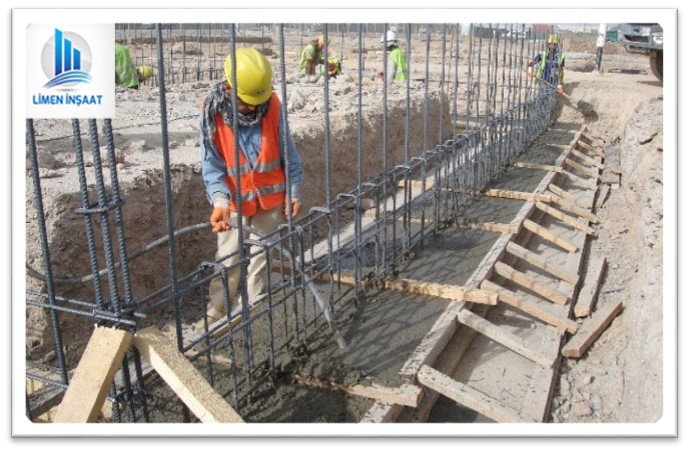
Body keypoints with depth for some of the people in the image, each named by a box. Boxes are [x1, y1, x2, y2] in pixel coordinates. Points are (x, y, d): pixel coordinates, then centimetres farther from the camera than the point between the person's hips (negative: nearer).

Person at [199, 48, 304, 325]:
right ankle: (215, 314, 23)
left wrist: (294, 191, 1)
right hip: (235, 201, -1)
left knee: (261, 257, 13)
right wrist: (219, 201, -29)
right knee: (228, 260, 6)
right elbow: (212, 165, -14)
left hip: (271, 197, 1)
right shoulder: (212, 113, -14)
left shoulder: (272, 105, -11)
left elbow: (287, 152, -2)